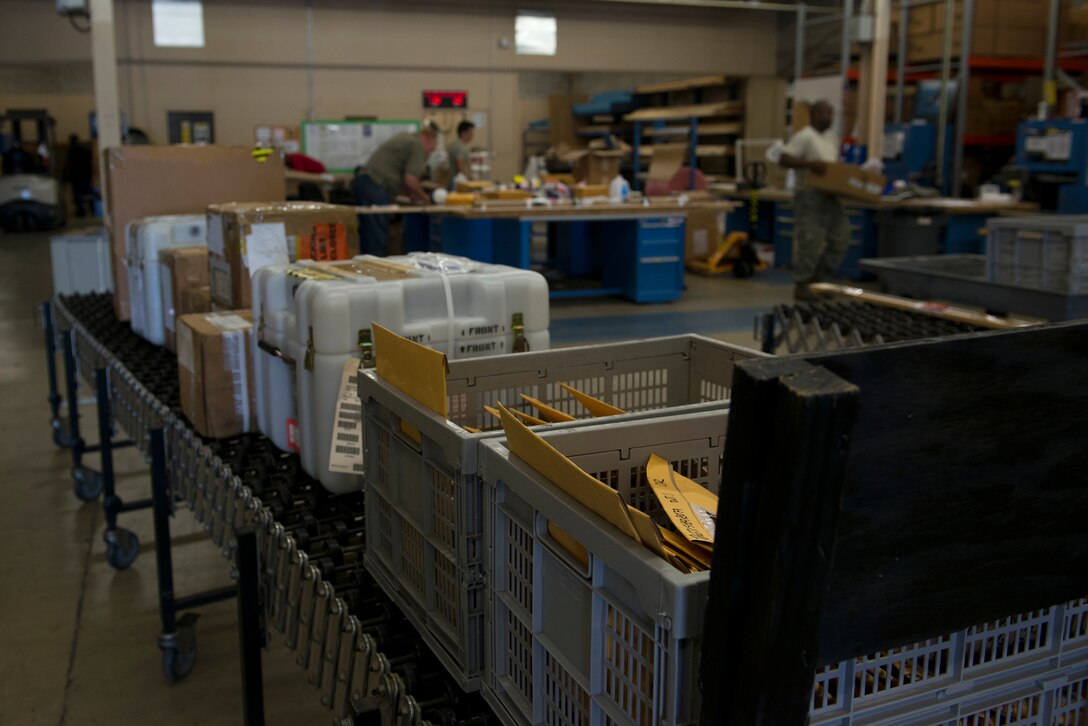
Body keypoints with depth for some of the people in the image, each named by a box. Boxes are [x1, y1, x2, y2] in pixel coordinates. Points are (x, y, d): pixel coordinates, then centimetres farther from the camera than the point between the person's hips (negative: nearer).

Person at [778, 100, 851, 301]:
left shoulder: (833, 138, 17)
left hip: (831, 197, 8)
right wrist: (810, 164, -26)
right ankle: (801, 286, 3)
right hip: (810, 197, -8)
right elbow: (784, 160, -16)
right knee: (811, 243, -9)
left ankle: (817, 279, 19)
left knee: (840, 240, 6)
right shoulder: (804, 137, -8)